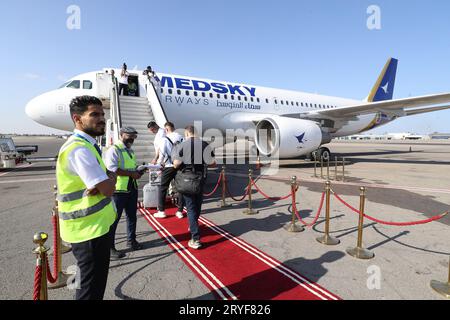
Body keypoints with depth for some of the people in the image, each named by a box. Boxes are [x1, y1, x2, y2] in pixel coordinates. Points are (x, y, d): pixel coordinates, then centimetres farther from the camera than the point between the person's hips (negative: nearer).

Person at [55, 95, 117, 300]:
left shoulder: (89, 145, 10)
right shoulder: (79, 149, -23)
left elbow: (108, 180, 10)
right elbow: (108, 189, -25)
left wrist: (108, 178, -13)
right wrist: (110, 179, -3)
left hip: (97, 225, 10)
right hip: (89, 229, -10)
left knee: (95, 283, 25)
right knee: (91, 289, 7)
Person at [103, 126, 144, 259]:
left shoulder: (130, 151, 15)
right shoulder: (113, 150, -12)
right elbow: (112, 169, -23)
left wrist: (138, 172, 4)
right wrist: (131, 173, -22)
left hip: (132, 188, 9)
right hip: (118, 190, -8)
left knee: (132, 216, 18)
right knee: (114, 218, 2)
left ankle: (131, 241, 34)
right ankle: (110, 247, 14)